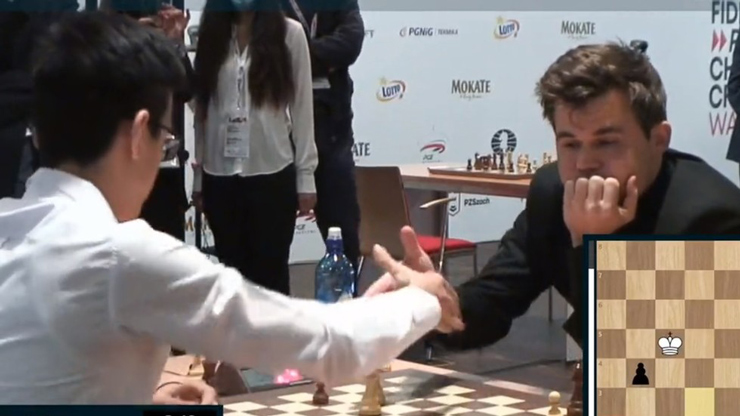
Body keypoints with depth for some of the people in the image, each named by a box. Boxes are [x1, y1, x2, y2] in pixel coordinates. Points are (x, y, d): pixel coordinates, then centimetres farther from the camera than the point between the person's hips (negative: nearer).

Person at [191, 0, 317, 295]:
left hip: (272, 173, -3)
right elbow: (202, 108, 8)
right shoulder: (211, 34, 7)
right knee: (232, 271, 8)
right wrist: (198, 175, 7)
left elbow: (302, 107, 0)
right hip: (220, 175, 3)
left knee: (270, 271, 3)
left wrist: (305, 175, -3)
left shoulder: (288, 33, -1)